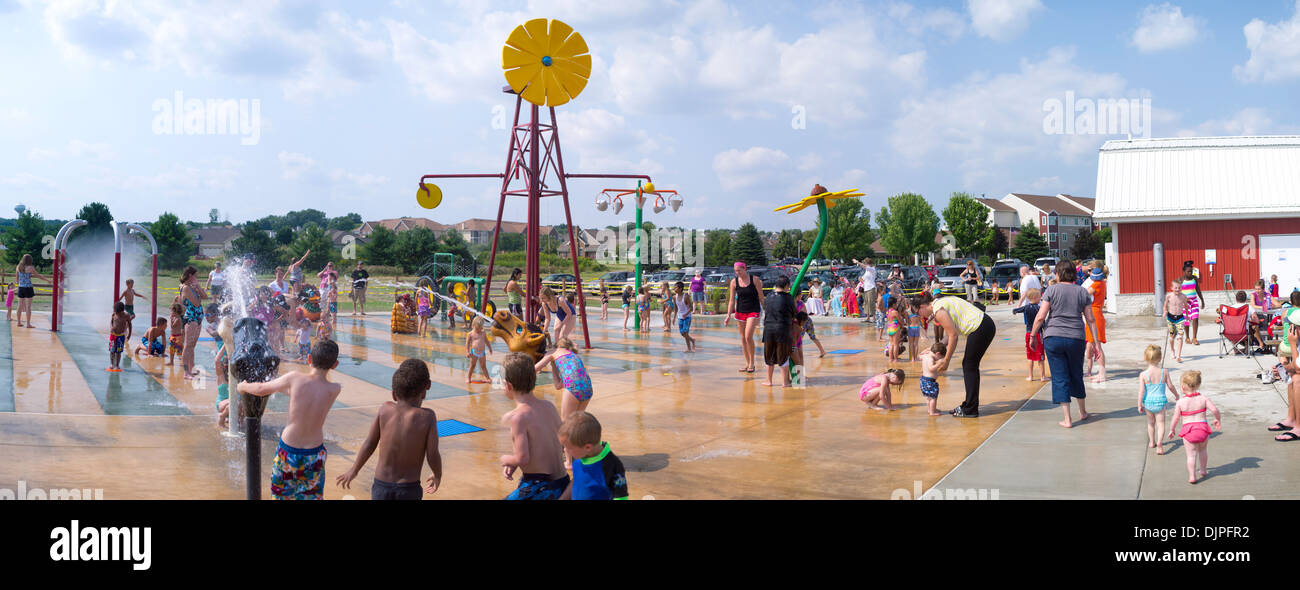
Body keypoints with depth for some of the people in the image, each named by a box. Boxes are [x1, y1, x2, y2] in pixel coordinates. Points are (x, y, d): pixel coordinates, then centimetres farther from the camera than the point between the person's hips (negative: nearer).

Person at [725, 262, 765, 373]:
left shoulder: (755, 280, -6)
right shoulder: (734, 282, 1)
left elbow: (761, 297, 0)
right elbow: (731, 300, 3)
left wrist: (765, 311, 1)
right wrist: (729, 316, -4)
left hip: (753, 311, -4)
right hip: (740, 312, 4)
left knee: (748, 336, -15)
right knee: (742, 338, 6)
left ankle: (752, 363, 0)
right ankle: (747, 363, 15)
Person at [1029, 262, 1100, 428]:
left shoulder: (1051, 290, -3)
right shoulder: (1083, 292, 5)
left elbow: (1040, 317, -8)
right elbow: (1090, 320, 5)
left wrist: (1033, 335, 3)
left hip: (1053, 338, -2)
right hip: (1076, 339, 2)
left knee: (1060, 378, 3)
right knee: (1076, 375, 20)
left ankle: (1067, 420, 1)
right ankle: (1083, 412, 35)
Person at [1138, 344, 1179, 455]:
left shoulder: (1143, 375, -15)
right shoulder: (1164, 371, -11)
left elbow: (1141, 391, -15)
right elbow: (1170, 386, -1)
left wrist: (1139, 405, -7)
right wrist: (1176, 394, 18)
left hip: (1148, 401, 0)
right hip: (1161, 401, 0)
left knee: (1151, 422, 21)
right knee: (1160, 423, 7)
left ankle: (1152, 442, 35)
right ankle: (1159, 443, -10)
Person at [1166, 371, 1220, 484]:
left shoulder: (1180, 402, -8)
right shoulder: (1203, 399, -4)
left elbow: (1176, 418, -2)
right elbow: (1215, 410, -12)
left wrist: (1171, 429, 13)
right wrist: (1217, 420, 8)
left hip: (1188, 430, -2)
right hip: (1202, 427, 2)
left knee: (1191, 454, 5)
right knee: (1203, 450, 25)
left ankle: (1192, 476, 2)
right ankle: (1203, 471, 39)